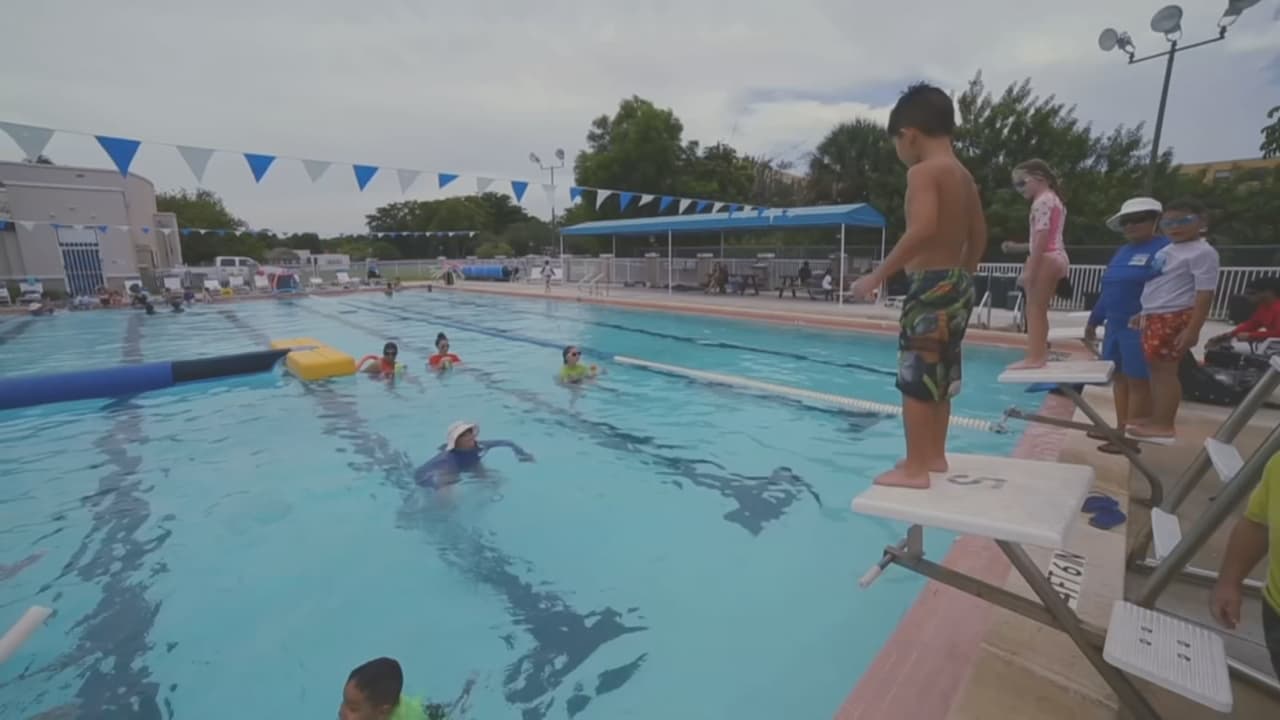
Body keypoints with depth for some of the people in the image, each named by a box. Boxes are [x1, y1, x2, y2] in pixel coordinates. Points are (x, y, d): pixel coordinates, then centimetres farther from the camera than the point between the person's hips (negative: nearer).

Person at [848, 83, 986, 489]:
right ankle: (934, 456, 29)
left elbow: (923, 229, -28)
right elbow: (979, 234, 19)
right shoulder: (964, 175, 15)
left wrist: (878, 275, -26)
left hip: (931, 285, -9)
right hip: (956, 285, 9)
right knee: (939, 376, 17)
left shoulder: (923, 171, -13)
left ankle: (915, 468, 6)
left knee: (915, 380, -2)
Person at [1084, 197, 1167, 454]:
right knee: (1119, 378, 12)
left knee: (1138, 382, -2)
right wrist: (1094, 320, 20)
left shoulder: (1165, 248, -9)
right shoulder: (1123, 251, 16)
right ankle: (1121, 429, 21)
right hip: (1115, 325, 8)